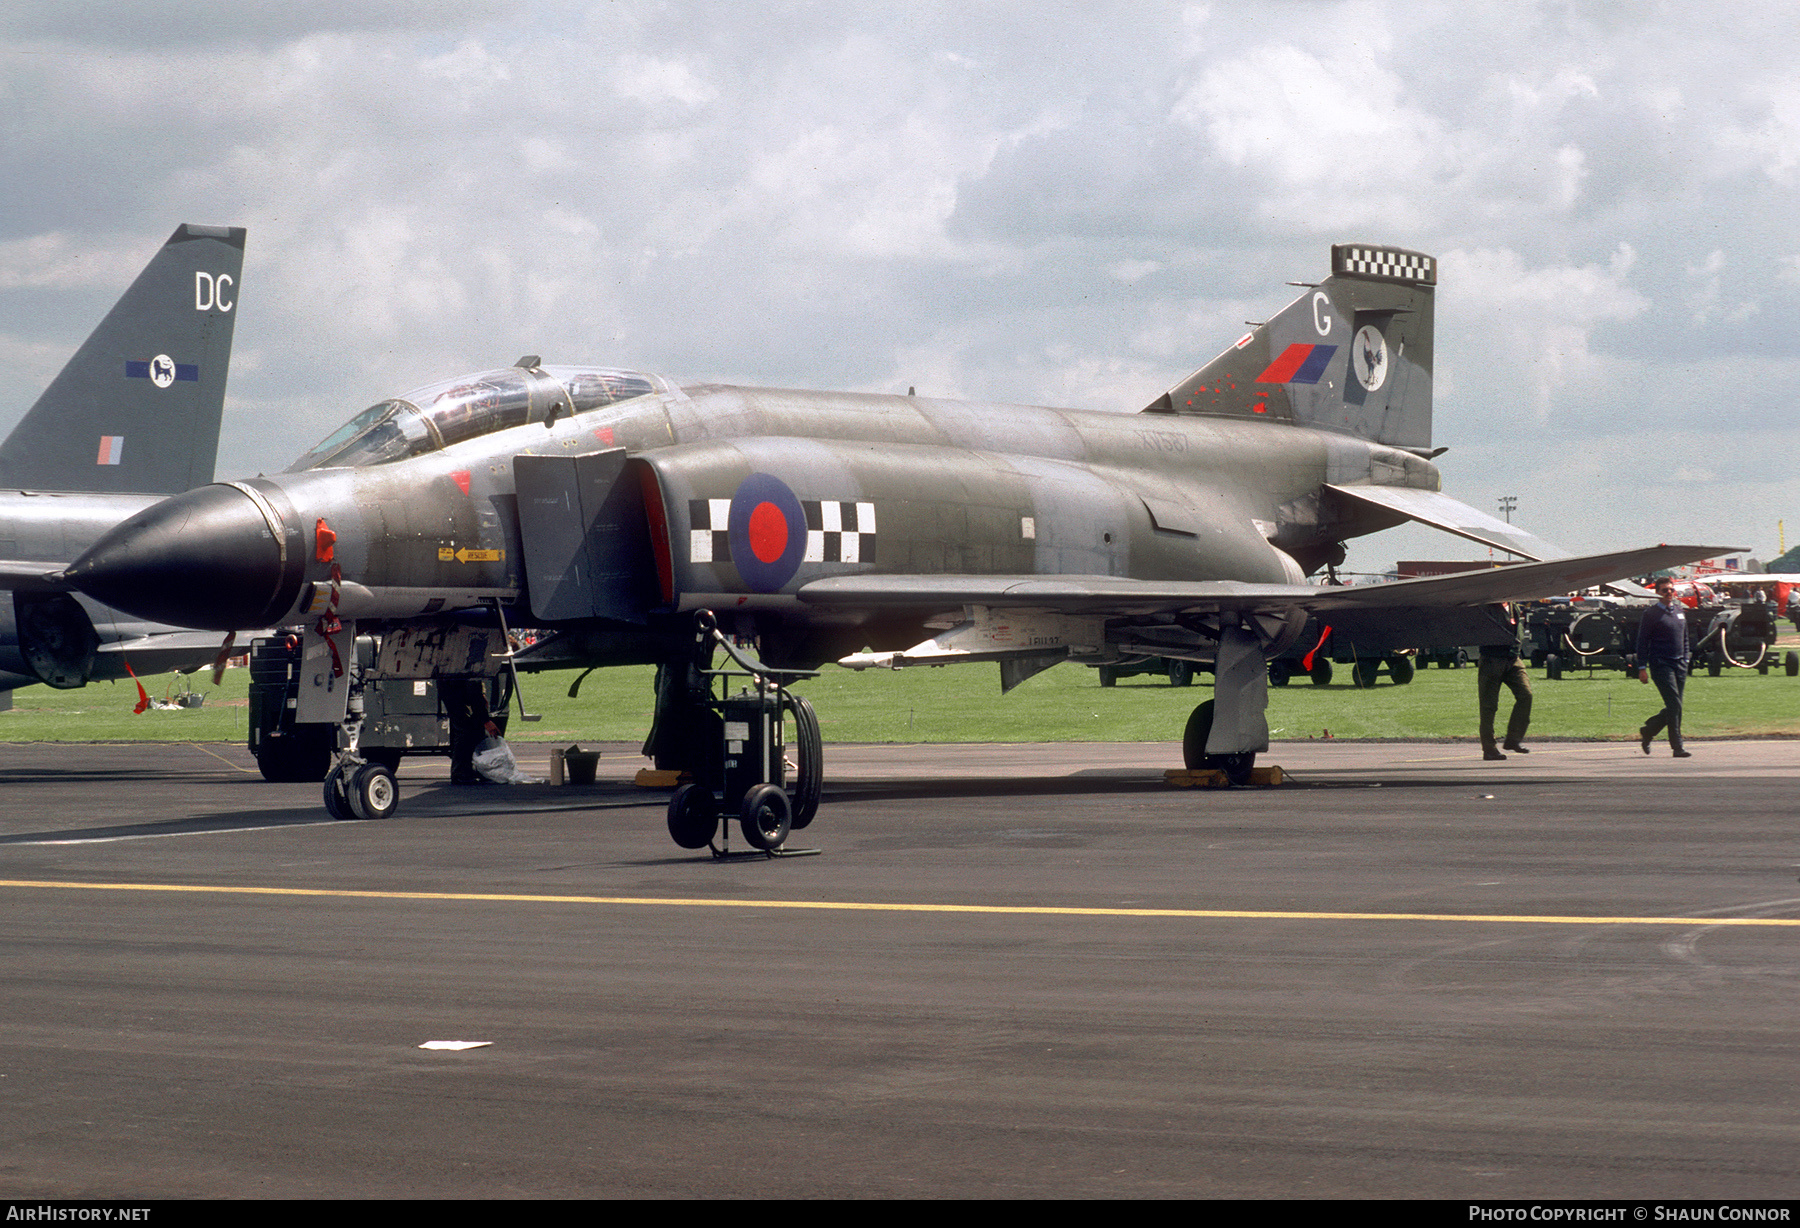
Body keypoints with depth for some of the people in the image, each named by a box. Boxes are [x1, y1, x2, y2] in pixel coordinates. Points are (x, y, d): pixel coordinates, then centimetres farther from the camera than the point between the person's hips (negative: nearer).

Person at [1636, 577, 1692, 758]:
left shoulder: (1680, 612, 14)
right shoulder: (1651, 614, -4)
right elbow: (1642, 642, -5)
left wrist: (1685, 661, 17)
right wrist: (1642, 668, -10)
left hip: (1679, 666, 7)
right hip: (1661, 665, -7)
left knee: (1674, 707, 7)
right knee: (1674, 705, -13)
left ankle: (1648, 730, 28)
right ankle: (1677, 746, -10)